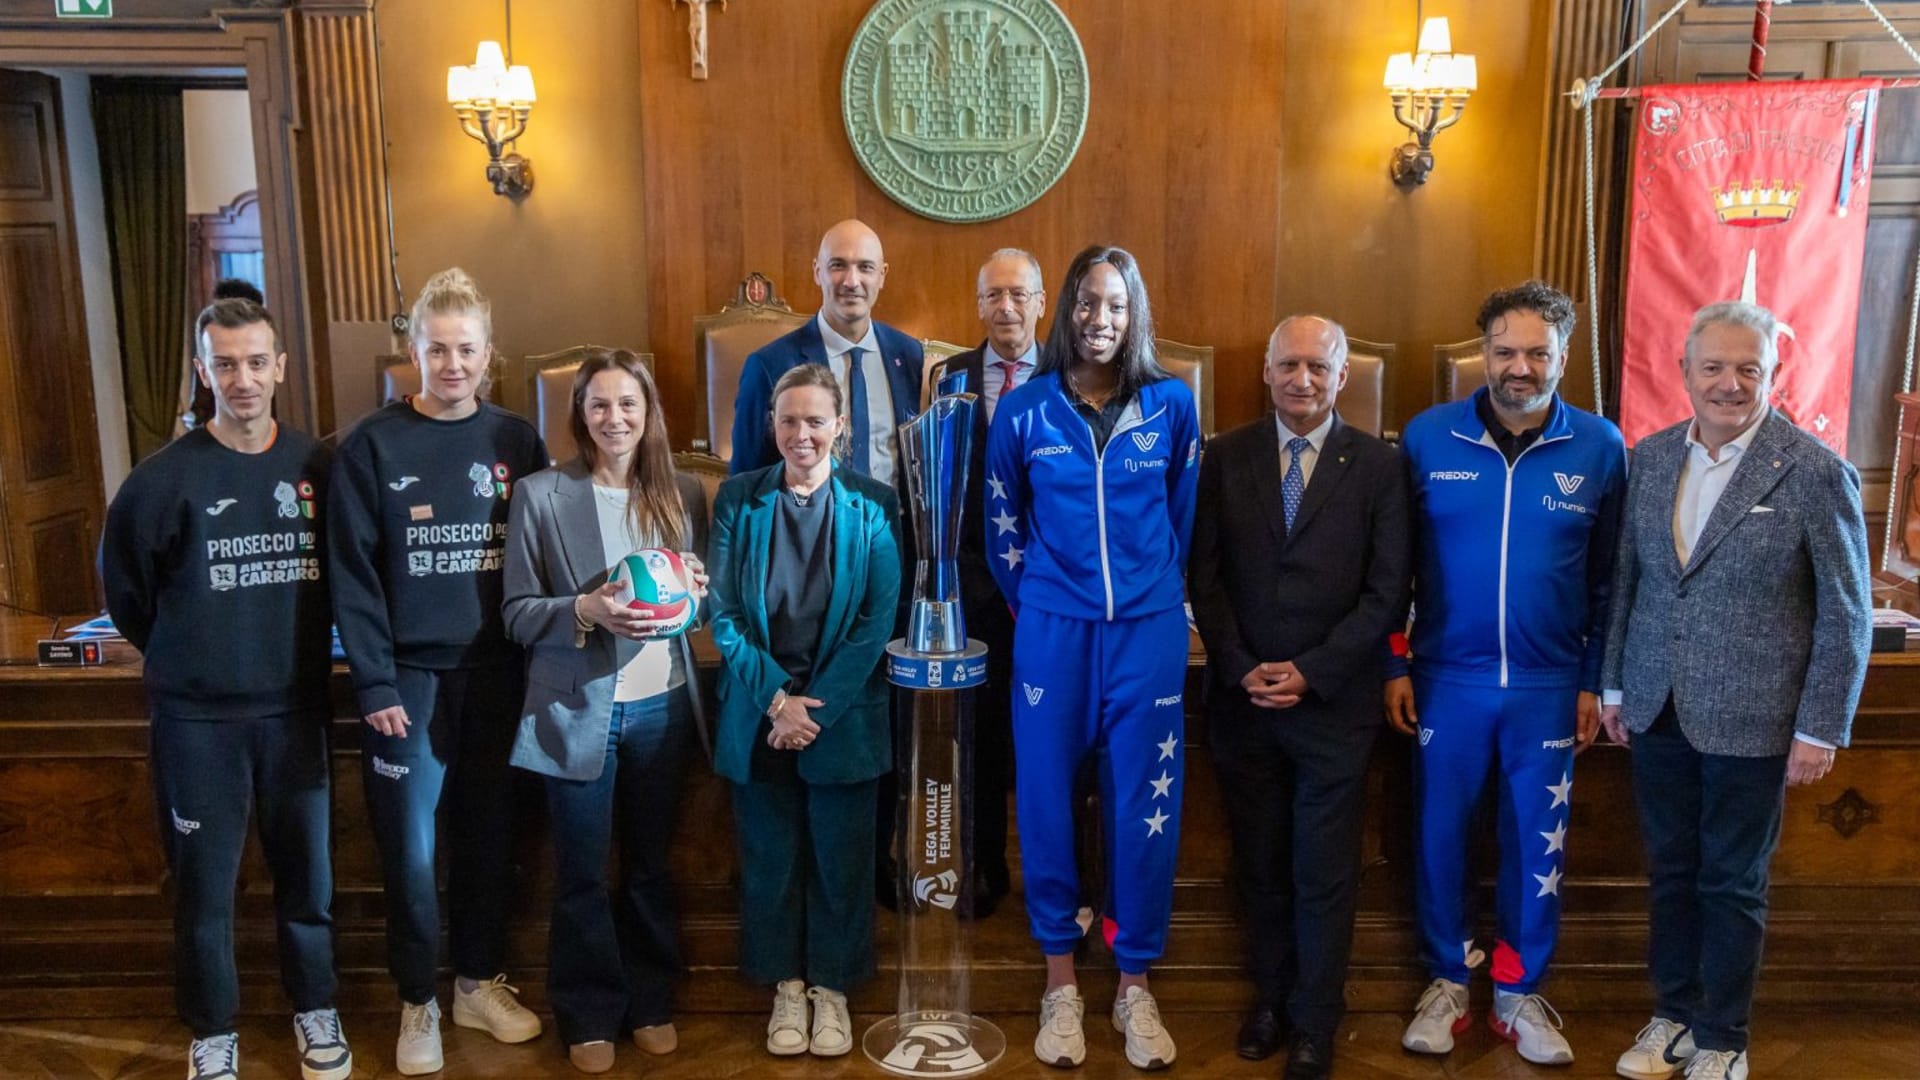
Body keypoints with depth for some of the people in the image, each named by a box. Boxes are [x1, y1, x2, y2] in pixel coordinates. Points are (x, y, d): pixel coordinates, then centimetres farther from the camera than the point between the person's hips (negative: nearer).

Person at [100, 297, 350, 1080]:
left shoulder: (317, 466, -2)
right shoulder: (165, 478, -9)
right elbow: (125, 588, 3)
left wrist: (307, 652, 9)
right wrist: (183, 656, 10)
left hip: (295, 709, 2)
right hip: (196, 718, -2)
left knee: (307, 870, 12)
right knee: (205, 883, 9)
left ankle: (315, 1011, 30)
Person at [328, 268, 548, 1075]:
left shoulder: (517, 442, 4)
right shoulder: (372, 447, -4)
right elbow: (353, 576, -7)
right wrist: (374, 684, -12)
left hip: (495, 674, 3)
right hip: (410, 675, -2)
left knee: (489, 837, 13)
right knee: (411, 849, 5)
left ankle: (479, 982, 31)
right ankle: (418, 1003, 24)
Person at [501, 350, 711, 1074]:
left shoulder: (683, 494, 4)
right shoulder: (541, 495, -5)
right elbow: (517, 613, -6)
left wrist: (693, 594, -11)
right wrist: (585, 611, -23)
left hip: (662, 707, 3)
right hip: (577, 712, -2)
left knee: (651, 865, 16)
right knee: (581, 875, 9)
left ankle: (651, 1002, 33)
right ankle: (589, 1016, 26)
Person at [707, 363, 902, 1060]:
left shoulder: (873, 506, -3)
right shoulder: (738, 500, -1)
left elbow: (877, 621, -7)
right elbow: (723, 613, -3)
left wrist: (816, 706, -12)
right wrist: (776, 697, -12)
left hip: (844, 716, -1)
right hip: (759, 713, 1)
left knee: (840, 858, 8)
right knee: (769, 856, 10)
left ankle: (831, 987, 26)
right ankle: (786, 986, 27)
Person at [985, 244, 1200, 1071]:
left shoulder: (1172, 404, 0)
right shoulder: (1024, 409, -1)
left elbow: (1184, 517, 12)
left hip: (1150, 630, 0)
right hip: (1051, 630, 0)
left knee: (1145, 808, 5)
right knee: (1046, 800, 7)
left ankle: (1135, 985, 22)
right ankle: (1059, 979, 24)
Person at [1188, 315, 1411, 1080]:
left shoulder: (1379, 465, -1)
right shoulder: (1226, 457, 4)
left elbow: (1388, 591, -5)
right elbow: (1204, 575, 2)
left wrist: (1310, 672, -12)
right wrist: (1240, 669, -9)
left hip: (1335, 702, -2)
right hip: (1243, 697, 2)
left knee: (1325, 872, 7)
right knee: (1259, 863, 13)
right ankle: (1269, 998, 31)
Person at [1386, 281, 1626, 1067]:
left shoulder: (1600, 447, -3)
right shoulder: (1428, 436, -5)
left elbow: (1608, 577, 3)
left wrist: (1595, 681, 2)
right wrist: (1393, 664, -2)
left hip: (1549, 685, 1)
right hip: (1447, 678, 0)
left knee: (1537, 842, 11)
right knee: (1440, 831, 9)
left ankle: (1519, 992, 29)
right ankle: (1448, 981, 28)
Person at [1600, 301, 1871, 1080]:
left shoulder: (1816, 473, -11)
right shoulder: (1650, 458, 3)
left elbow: (1845, 615, -8)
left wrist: (1821, 729, -9)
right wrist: (1614, 685, 10)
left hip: (1749, 720, -4)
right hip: (1656, 710, 4)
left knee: (1732, 884, 10)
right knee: (1670, 871, 16)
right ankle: (1674, 1015, 33)